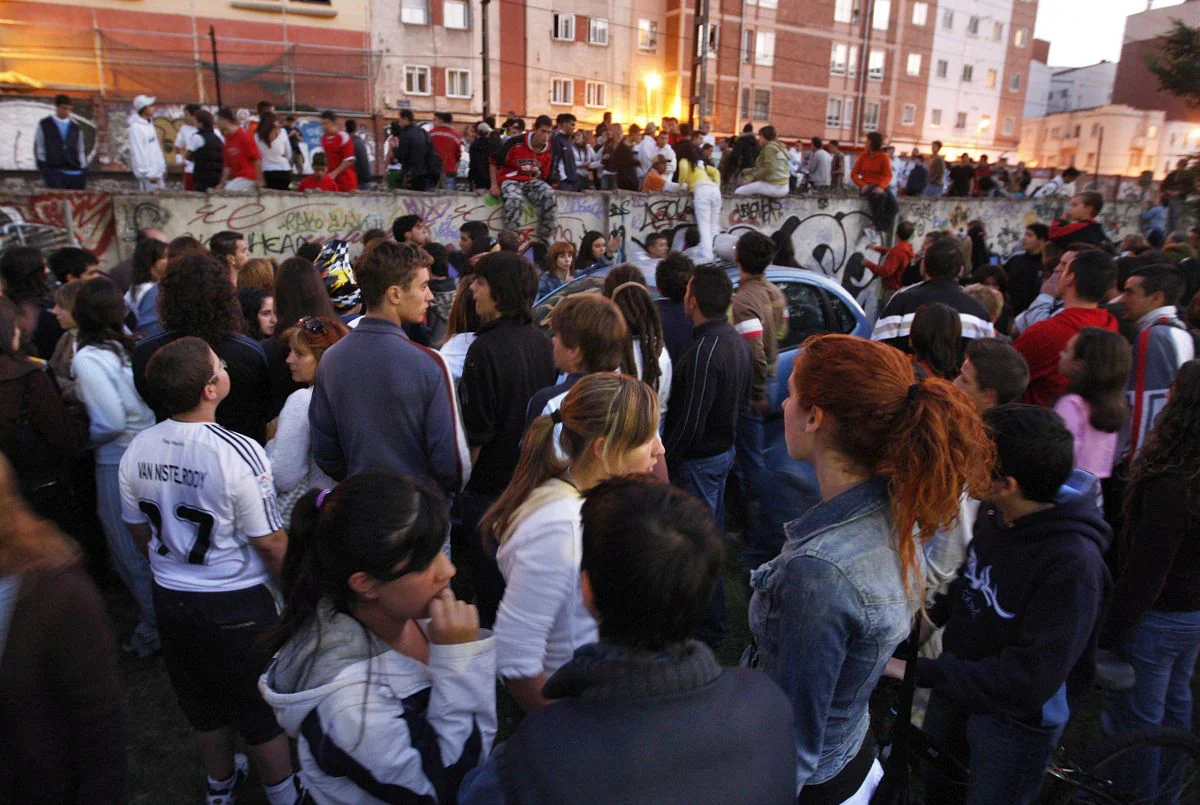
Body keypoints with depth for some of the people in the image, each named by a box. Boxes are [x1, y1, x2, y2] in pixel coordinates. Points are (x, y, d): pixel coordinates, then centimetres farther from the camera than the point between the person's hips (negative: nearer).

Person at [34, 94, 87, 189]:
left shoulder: (75, 127, 16)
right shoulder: (44, 124, 10)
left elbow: (81, 151, 16)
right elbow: (38, 148, 8)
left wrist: (83, 170, 7)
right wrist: (44, 169, 0)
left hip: (75, 172, 2)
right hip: (54, 172, -2)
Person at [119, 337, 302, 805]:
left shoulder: (137, 450, -8)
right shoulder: (237, 453, -26)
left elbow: (140, 531, 7)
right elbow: (269, 542, -20)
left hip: (170, 596, 6)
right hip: (235, 603, -5)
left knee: (202, 701, 25)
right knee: (261, 706, 16)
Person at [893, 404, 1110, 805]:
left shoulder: (1072, 562, -34)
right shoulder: (994, 510, -13)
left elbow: (1029, 681, -34)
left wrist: (920, 672, -33)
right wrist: (934, 613, -8)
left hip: (1016, 717, -6)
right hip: (956, 687, 6)